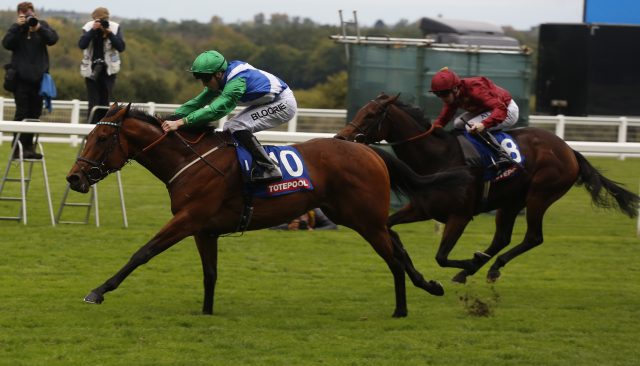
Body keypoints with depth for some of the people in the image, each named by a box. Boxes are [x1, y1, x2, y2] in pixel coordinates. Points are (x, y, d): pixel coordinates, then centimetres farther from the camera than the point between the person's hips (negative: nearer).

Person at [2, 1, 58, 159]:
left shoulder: (43, 25, 6)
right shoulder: (16, 28, 2)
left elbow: (53, 39, -9)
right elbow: (7, 44, -13)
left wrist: (39, 28, -23)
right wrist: (18, 27, -18)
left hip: (38, 75, 3)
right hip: (21, 76, -3)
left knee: (35, 113, 5)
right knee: (21, 113, -6)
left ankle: (29, 146, 12)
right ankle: (18, 148, -5)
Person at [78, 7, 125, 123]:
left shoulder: (115, 28, -4)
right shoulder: (89, 27, -4)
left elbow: (121, 47, -11)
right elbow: (82, 45, -17)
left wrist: (110, 34, -22)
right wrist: (93, 30, -25)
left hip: (108, 70, 0)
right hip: (91, 70, 0)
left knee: (104, 103, 1)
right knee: (93, 103, -5)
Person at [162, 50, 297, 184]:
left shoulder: (237, 82, -32)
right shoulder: (220, 80, -3)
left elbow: (215, 110, -39)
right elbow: (198, 102, 0)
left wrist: (180, 122, -43)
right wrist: (170, 118, -12)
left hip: (283, 104, -10)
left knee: (237, 127, -22)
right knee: (229, 129, 6)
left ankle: (268, 169, -18)